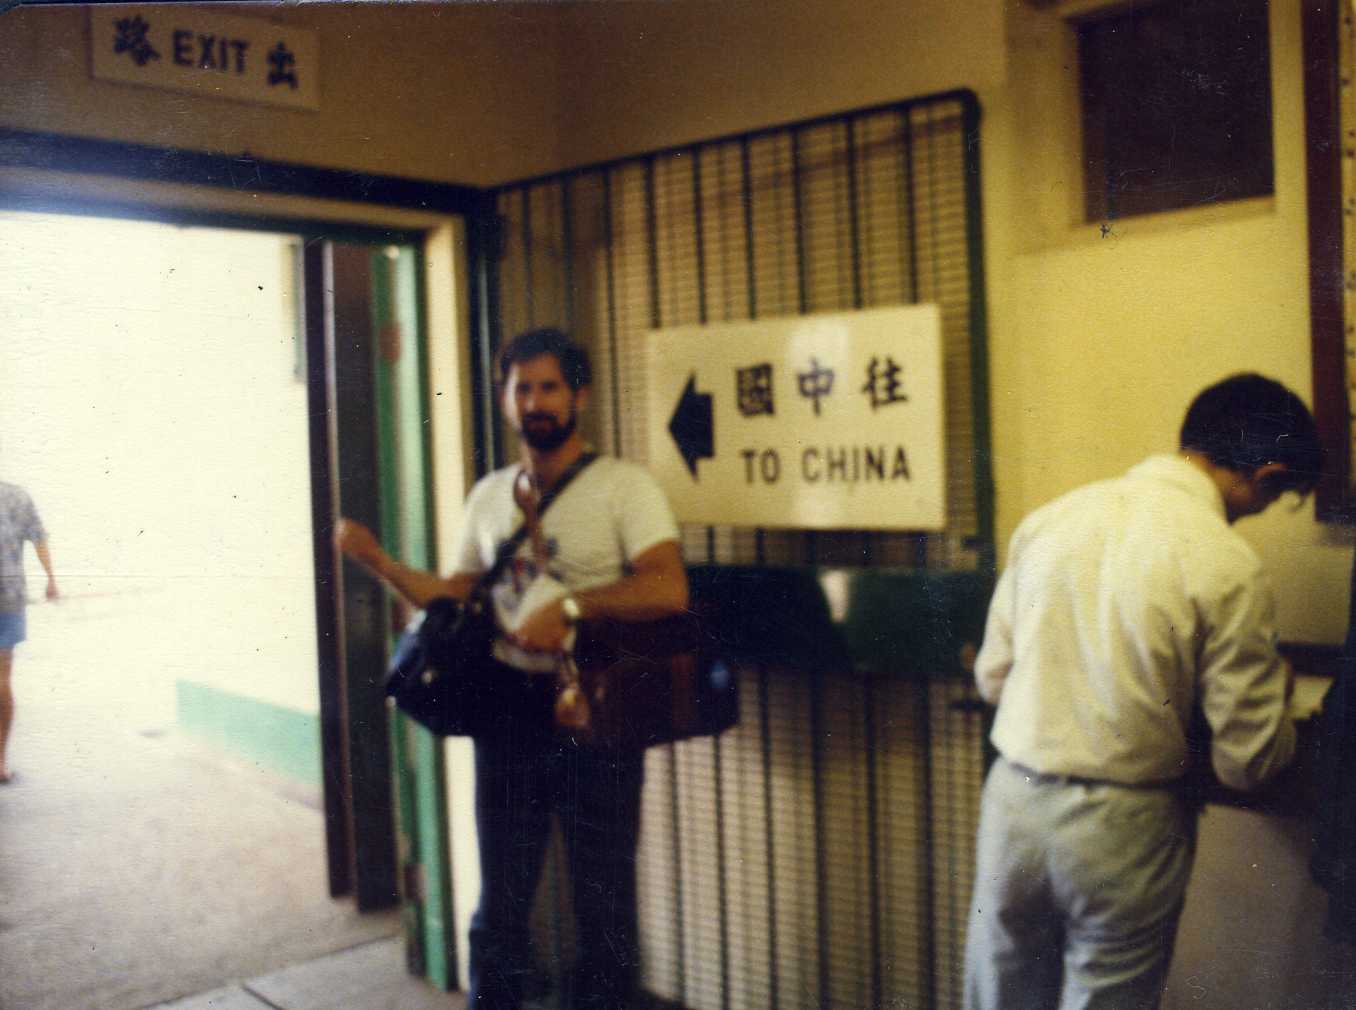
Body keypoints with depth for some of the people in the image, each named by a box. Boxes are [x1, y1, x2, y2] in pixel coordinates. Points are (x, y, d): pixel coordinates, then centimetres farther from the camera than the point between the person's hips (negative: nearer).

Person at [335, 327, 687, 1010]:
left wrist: (570, 606, -27)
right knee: (499, 904, 17)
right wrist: (377, 561, 7)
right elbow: (457, 598, 17)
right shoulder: (489, 496, 11)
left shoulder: (623, 485, -7)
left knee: (603, 906, 8)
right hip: (509, 712, 5)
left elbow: (669, 590, -20)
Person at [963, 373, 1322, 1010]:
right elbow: (1247, 763, -9)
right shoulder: (1226, 566, -14)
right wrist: (1278, 694, 11)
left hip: (1013, 802, 4)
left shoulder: (1049, 518, 0)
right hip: (1121, 832, -4)